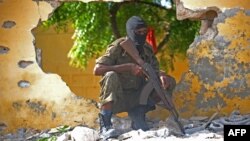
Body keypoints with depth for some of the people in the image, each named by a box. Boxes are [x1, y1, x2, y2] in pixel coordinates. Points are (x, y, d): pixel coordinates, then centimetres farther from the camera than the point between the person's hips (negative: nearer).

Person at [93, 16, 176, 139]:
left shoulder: (147, 49, 1)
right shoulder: (118, 47, -14)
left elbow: (155, 71, 7)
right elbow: (97, 70, -24)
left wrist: (161, 76, -19)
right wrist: (128, 67, -29)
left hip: (137, 98, 5)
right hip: (117, 99, -5)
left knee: (169, 82, -4)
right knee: (111, 76, -34)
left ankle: (138, 114, 4)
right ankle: (105, 124, -23)